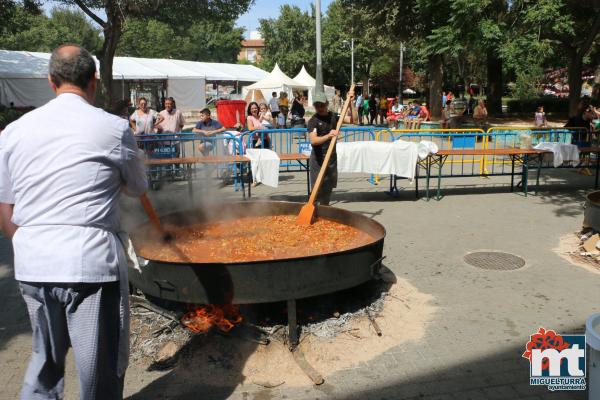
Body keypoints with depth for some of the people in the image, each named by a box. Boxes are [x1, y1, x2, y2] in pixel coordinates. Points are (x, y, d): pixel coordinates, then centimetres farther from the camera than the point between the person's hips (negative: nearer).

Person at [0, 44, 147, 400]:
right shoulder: (114, 127, -6)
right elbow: (139, 187, 9)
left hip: (31, 266, 5)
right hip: (91, 263, -4)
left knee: (45, 359, 25)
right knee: (101, 370, 11)